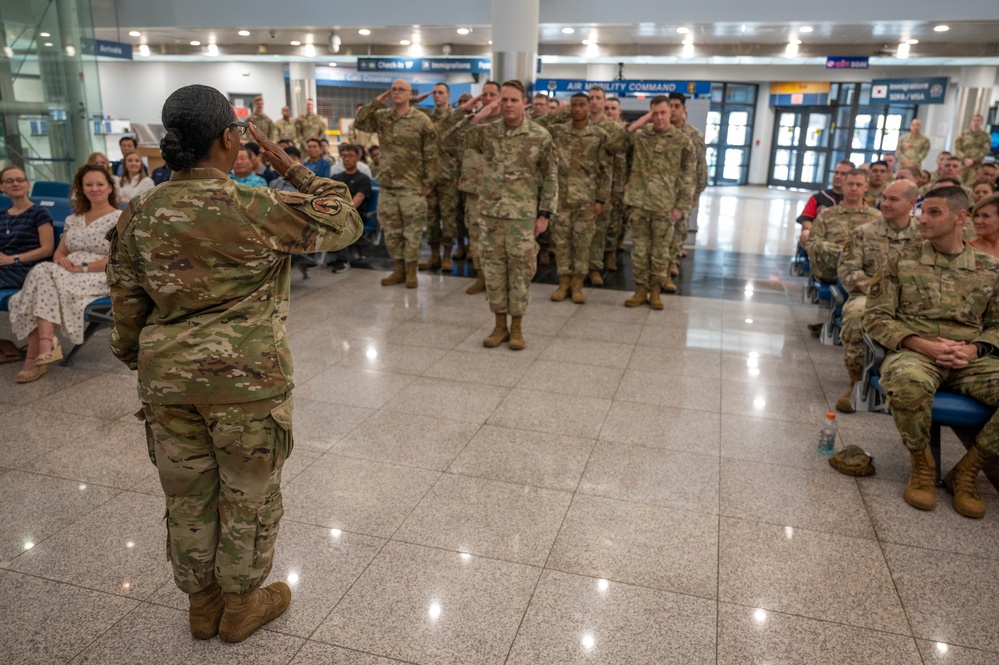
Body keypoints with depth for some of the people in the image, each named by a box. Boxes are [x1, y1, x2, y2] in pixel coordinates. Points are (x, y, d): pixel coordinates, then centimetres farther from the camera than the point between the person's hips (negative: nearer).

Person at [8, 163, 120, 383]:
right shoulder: (73, 220, 23)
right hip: (68, 275, 6)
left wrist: (83, 267, -16)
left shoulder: (119, 219, 1)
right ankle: (45, 344, -35)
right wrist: (61, 259, -5)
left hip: (100, 278, -6)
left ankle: (34, 355, -28)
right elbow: (59, 252, 20)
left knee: (43, 279, -29)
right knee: (42, 272, -28)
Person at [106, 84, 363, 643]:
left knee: (188, 494, 19)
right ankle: (242, 604, 34)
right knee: (249, 495, 15)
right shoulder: (257, 210, -17)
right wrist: (289, 166, -1)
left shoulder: (139, 214, 0)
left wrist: (140, 359, 23)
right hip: (246, 379, -5)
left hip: (167, 378, 5)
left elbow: (126, 302, 8)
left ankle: (203, 604, 39)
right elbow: (345, 221, -6)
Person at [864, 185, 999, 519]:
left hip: (971, 359, 3)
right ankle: (922, 466, -9)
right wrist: (922, 344, -13)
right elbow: (876, 316, 1)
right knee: (908, 383, -39)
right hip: (915, 352, -3)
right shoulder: (901, 261, 6)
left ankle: (965, 471, -4)